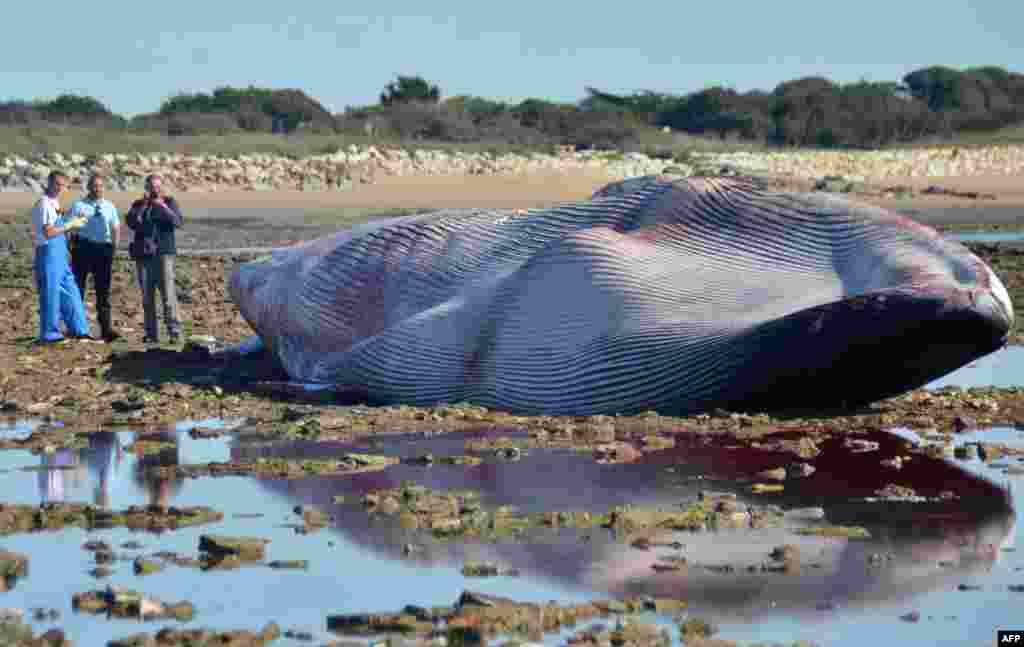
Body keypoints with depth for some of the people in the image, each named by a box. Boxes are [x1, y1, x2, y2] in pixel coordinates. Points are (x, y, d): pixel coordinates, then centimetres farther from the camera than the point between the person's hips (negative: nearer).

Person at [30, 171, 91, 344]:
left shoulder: (54, 204, 15)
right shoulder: (44, 204, -14)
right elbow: (48, 232, -21)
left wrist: (74, 223, 11)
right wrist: (70, 225, -15)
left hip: (60, 255, 10)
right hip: (49, 253, -10)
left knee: (70, 293, 12)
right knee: (50, 294, -3)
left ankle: (79, 330, 17)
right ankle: (50, 334, 3)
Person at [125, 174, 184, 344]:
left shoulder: (170, 202, 7)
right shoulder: (138, 204, 13)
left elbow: (179, 222, -7)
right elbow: (131, 223, -3)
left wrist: (164, 207, -18)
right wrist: (143, 206, -12)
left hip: (164, 253, -3)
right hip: (143, 254, 3)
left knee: (168, 292, -14)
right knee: (147, 296, 2)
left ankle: (174, 330, -15)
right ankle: (151, 333, 5)